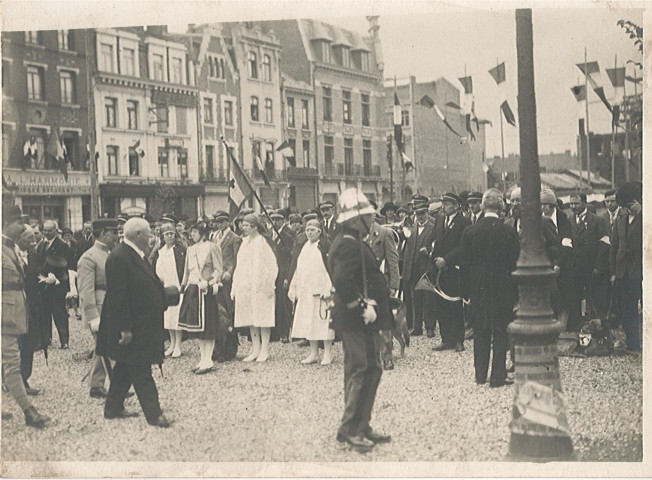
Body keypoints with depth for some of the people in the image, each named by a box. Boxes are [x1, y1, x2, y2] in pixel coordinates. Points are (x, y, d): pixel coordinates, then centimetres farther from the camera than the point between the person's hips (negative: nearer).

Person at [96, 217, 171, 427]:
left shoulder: (136, 255, 11)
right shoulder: (119, 257, -20)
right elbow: (118, 296, -23)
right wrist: (125, 329, -23)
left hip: (142, 325, 10)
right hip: (132, 327, -10)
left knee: (126, 367, 17)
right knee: (141, 370, -4)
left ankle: (114, 408, 27)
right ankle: (154, 414, 1)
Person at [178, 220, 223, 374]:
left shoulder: (211, 247, -4)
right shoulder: (190, 249, 16)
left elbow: (218, 270, -6)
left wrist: (208, 282, -18)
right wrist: (184, 285, 12)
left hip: (206, 290, -7)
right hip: (192, 290, 7)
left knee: (207, 328, -5)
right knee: (197, 328, 8)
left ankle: (207, 361, -1)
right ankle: (203, 359, 15)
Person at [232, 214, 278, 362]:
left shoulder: (262, 242, -7)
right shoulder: (244, 242, 12)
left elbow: (271, 264, -9)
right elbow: (239, 266, 15)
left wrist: (268, 284, -13)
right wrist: (235, 286, 11)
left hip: (260, 287, -7)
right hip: (245, 287, 7)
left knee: (262, 317, -2)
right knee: (250, 318, 7)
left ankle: (264, 350, 5)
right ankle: (255, 350, 13)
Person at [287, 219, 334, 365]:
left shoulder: (326, 247, -4)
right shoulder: (301, 248, 13)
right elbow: (296, 269, 15)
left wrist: (329, 288, -15)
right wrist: (292, 288, 11)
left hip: (321, 290, -6)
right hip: (304, 291, 6)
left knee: (323, 321, -4)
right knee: (308, 322, 8)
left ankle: (327, 354, 4)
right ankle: (314, 353, 16)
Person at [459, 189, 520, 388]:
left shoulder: (469, 232, -4)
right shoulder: (509, 233, -9)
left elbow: (464, 265, 0)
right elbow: (515, 265, -5)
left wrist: (466, 292, 7)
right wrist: (515, 293, 3)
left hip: (478, 289, 2)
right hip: (502, 289, -2)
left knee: (480, 332, 12)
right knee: (501, 333, 5)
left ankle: (480, 375, 16)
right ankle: (498, 376, 6)